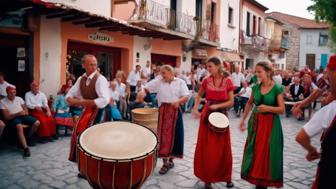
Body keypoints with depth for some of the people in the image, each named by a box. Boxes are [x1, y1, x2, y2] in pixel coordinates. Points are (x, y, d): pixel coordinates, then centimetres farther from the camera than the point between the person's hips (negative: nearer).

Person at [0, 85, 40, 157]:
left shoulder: (19, 99, 9)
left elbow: (25, 109, 14)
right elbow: (6, 117, -11)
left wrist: (25, 112, -11)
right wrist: (18, 114, -24)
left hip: (23, 116, 5)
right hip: (12, 118, -5)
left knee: (37, 123, -15)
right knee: (19, 127, -38)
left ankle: (28, 138, 10)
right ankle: (25, 148, -41)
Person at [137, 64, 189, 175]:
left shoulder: (180, 82, 2)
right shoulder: (159, 81, 4)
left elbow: (186, 97, -4)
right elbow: (146, 88, 2)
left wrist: (178, 101, -24)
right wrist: (143, 92, -21)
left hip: (175, 111, 0)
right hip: (163, 111, 0)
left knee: (174, 135, 6)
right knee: (164, 136, -3)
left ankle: (171, 159, 26)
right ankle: (165, 163, 7)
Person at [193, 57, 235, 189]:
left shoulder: (228, 81, -7)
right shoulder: (206, 81, -1)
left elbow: (231, 102, -5)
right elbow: (199, 95, 14)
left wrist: (218, 105, -19)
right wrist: (195, 109, 0)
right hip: (207, 115, 2)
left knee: (223, 148, 7)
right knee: (206, 148, 5)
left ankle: (227, 177, 26)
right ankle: (207, 178, 19)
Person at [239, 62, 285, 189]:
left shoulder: (277, 88, -10)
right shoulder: (255, 87, 3)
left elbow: (282, 110, -9)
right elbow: (249, 103, 18)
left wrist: (268, 108, -24)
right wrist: (243, 119, 17)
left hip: (270, 124, -4)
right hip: (255, 122, 4)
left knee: (267, 153, 2)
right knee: (255, 152, 8)